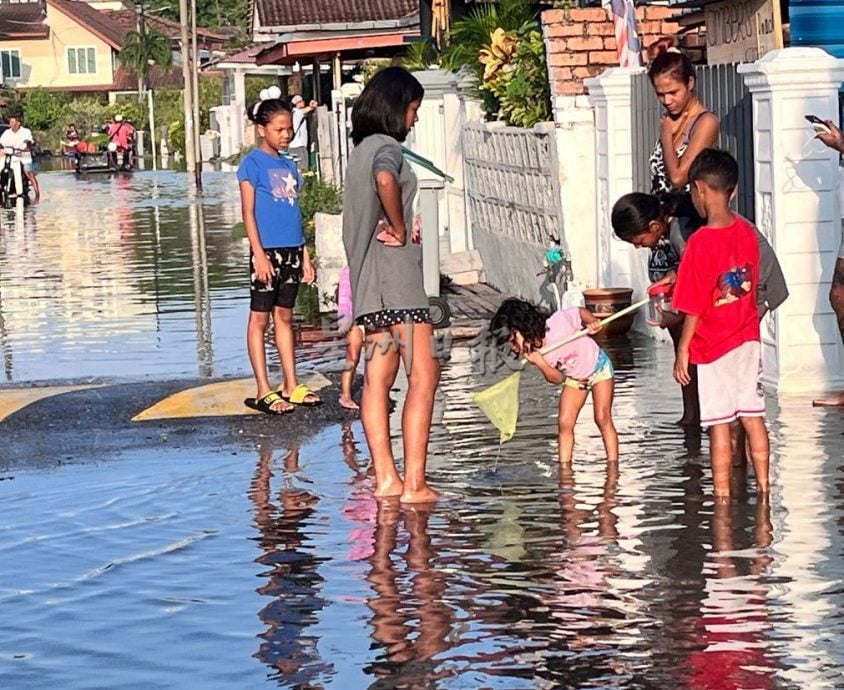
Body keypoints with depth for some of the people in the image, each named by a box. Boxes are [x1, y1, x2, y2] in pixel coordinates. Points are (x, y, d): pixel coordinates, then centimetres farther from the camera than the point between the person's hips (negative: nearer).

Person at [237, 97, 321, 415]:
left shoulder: (289, 166, 13)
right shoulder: (253, 163, -6)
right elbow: (248, 213, -9)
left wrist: (305, 256, 14)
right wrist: (259, 254, -16)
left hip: (292, 251, 7)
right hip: (267, 250, -7)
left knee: (284, 317, 13)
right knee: (260, 318, 0)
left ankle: (291, 386, 17)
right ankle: (263, 391, 1)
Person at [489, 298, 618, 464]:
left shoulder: (559, 321, -36)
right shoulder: (532, 352, -22)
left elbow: (580, 312, -14)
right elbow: (558, 378, -17)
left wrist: (592, 322, -34)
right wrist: (539, 363, -34)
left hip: (598, 366, -4)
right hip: (574, 379, 4)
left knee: (603, 418, -11)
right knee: (565, 423, -6)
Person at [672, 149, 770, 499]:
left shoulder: (701, 241, -19)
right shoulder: (747, 232, 0)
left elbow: (694, 307, -16)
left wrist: (683, 349, -5)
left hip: (713, 345, -6)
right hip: (748, 338, 6)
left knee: (719, 424, 0)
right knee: (753, 415, 12)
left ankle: (722, 495, 5)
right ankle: (763, 486, 17)